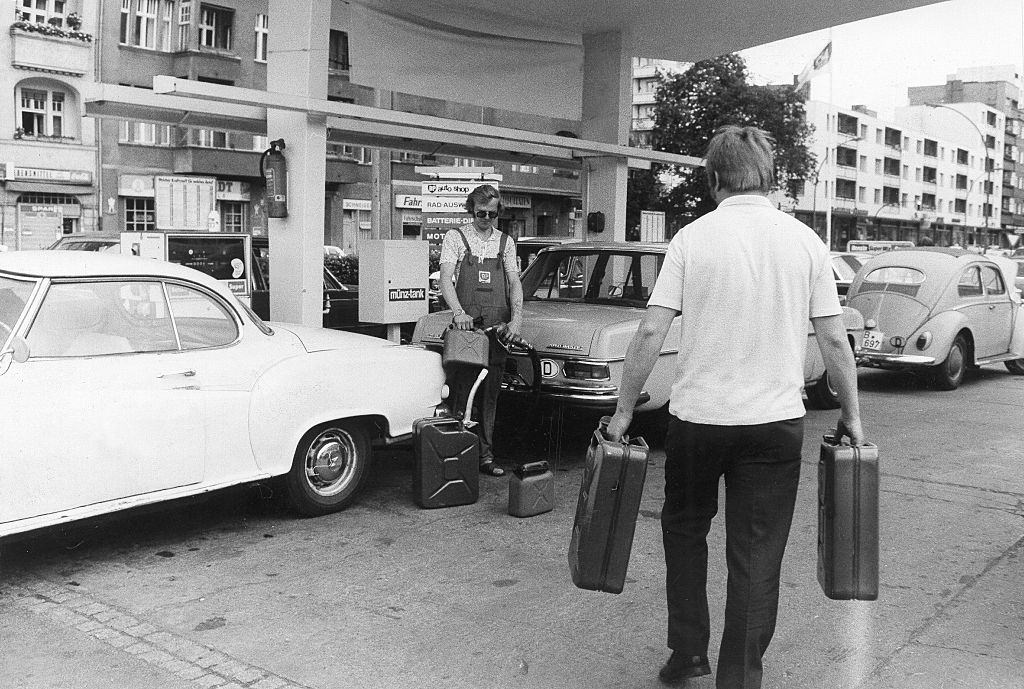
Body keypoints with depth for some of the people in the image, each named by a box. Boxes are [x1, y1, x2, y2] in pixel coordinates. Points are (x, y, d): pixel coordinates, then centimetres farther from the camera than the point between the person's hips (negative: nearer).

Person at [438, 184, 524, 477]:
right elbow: (445, 279, -7)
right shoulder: (455, 237, 4)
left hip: (498, 328, 3)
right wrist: (458, 312, -25)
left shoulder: (505, 242, 13)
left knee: (490, 394, 6)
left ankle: (485, 455, 12)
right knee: (461, 391, -4)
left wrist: (516, 319, -10)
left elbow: (515, 283, 7)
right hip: (466, 325, -3)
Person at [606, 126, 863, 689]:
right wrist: (851, 416, 10)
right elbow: (834, 340, 0)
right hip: (777, 420, 1)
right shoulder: (805, 240, 0)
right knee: (757, 556, 9)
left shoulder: (692, 237, -5)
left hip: (697, 415, -1)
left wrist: (624, 410, -1)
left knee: (684, 527, 21)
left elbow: (650, 332, -10)